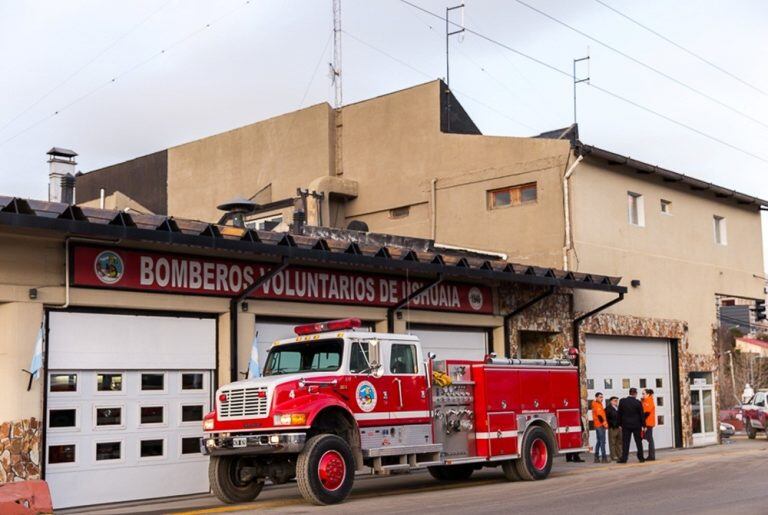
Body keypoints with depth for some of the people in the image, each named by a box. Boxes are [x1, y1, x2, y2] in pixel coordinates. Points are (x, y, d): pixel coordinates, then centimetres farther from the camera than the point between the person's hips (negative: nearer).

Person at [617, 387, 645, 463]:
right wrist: (643, 425, 4)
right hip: (636, 425, -1)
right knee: (638, 442, 9)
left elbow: (619, 413, 1)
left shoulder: (622, 401, -3)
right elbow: (641, 414, -4)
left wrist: (620, 424, 9)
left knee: (625, 442, 2)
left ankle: (624, 458, -2)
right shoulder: (638, 402, -9)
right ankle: (641, 457, 11)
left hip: (626, 425, 1)